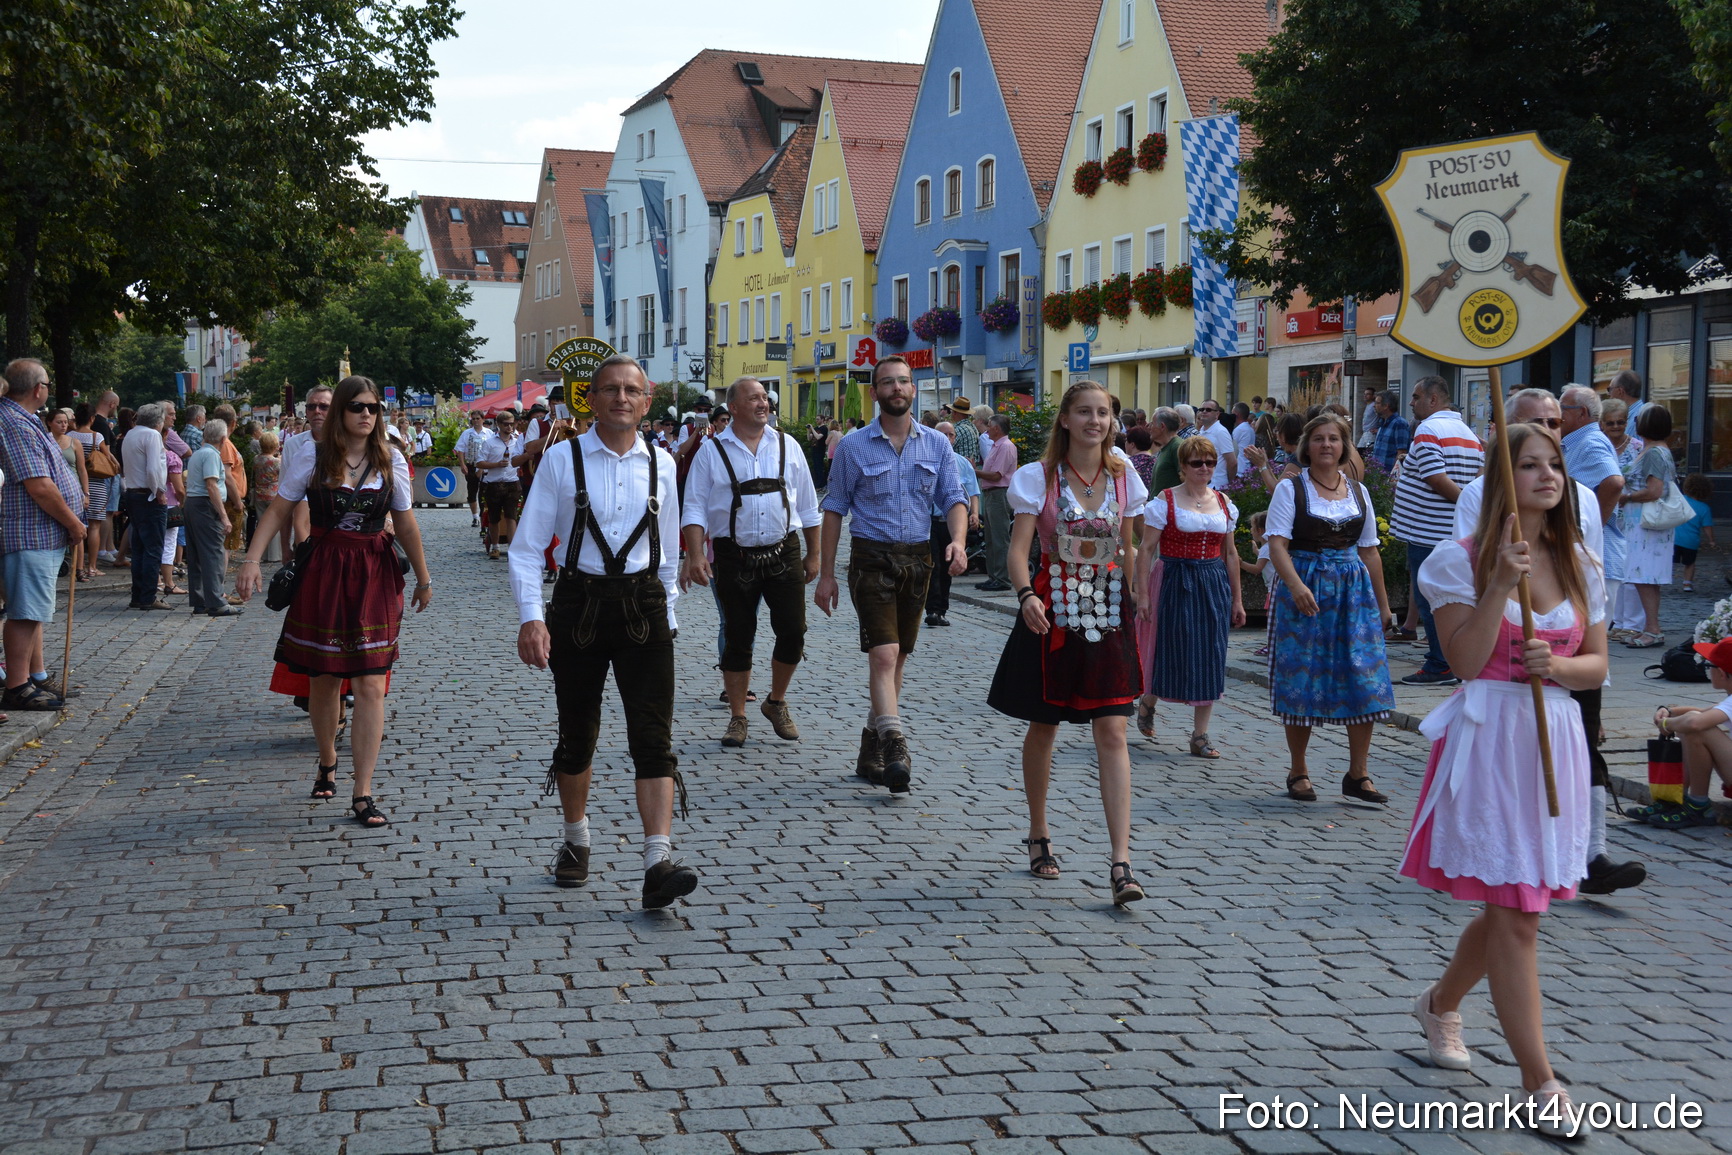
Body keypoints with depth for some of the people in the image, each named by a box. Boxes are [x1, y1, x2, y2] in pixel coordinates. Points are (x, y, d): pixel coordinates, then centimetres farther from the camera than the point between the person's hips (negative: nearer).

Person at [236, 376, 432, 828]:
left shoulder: (391, 460, 2)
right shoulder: (311, 454, -3)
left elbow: (406, 524, 10)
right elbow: (278, 510, -2)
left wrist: (423, 579, 15)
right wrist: (252, 560, -13)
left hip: (376, 575, 0)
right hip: (323, 573, 0)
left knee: (370, 686, -6)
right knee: (323, 679, 11)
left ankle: (362, 794, -3)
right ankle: (327, 762, 38)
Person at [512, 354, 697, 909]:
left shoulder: (660, 464, 6)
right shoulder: (562, 459, -3)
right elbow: (528, 546, -5)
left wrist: (667, 615, 14)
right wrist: (530, 617, -15)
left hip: (643, 605, 1)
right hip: (578, 605, -1)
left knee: (654, 736, -10)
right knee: (577, 733, 12)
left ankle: (658, 863, -15)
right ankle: (576, 841, 34)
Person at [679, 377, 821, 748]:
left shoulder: (787, 446, 8)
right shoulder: (713, 453, 0)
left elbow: (807, 505, 14)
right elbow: (695, 508, -3)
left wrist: (813, 554, 13)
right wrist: (695, 556, -15)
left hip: (784, 553, 2)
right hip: (734, 557, -2)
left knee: (793, 632, -1)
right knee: (738, 639, 4)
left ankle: (776, 703, 23)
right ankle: (737, 718, 16)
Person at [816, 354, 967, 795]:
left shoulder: (937, 444, 6)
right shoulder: (853, 446, 0)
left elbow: (953, 498, 4)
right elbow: (835, 508, 2)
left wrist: (958, 540, -18)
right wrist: (826, 575, -1)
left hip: (917, 559, 3)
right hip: (871, 559, -3)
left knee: (897, 659, 9)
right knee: (884, 655, -16)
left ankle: (871, 753, 21)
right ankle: (895, 750, -21)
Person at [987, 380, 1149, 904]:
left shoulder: (1124, 477, 4)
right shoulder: (1039, 476, -5)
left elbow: (1127, 550, 14)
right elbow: (1019, 548, -12)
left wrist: (1135, 600, 10)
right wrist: (1026, 596, -30)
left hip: (1108, 612, 2)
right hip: (1052, 610, -1)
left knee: (1112, 732, -7)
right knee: (1043, 727, 11)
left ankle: (1120, 862, -11)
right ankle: (1038, 835, 33)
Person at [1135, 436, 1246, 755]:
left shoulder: (1223, 502, 10)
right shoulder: (1165, 500, -4)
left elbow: (1230, 553, 14)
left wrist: (1237, 599, 12)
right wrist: (1143, 594, -14)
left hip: (1214, 585, 4)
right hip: (1176, 582, -4)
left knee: (1210, 657, 1)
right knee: (1173, 652, 1)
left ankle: (1200, 735, 8)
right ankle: (1148, 701, 33)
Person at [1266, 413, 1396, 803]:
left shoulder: (1358, 491, 12)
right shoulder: (1291, 489, -1)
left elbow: (1369, 551, 16)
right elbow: (1277, 544, -11)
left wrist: (1382, 602, 16)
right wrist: (1296, 585, -26)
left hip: (1354, 589, 4)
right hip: (1304, 589, -4)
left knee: (1365, 679, -3)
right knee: (1301, 679, -1)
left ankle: (1357, 774, 6)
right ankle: (1298, 773, 13)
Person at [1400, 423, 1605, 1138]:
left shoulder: (1577, 564, 9)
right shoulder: (1463, 560, -5)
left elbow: (1597, 664, 9)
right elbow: (1466, 661, -13)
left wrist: (1557, 665, -12)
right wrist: (1501, 582, -21)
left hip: (1555, 738, 6)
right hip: (1490, 737, -5)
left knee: (1509, 908, 15)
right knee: (1515, 915, -6)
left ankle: (1441, 1003, 42)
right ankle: (1540, 1082, 2)